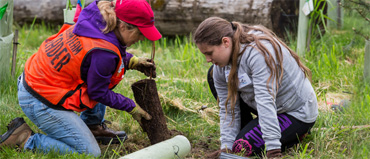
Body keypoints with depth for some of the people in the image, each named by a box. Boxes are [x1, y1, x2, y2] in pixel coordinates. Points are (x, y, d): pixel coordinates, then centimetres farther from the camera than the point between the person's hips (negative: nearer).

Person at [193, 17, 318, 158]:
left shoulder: (259, 52, -33)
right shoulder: (220, 67, -6)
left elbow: (265, 102, -39)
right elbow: (228, 108, -4)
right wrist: (226, 146, -15)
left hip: (297, 113, -8)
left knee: (243, 146, -23)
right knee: (214, 74, 2)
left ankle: (297, 133, 0)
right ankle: (246, 129, 11)